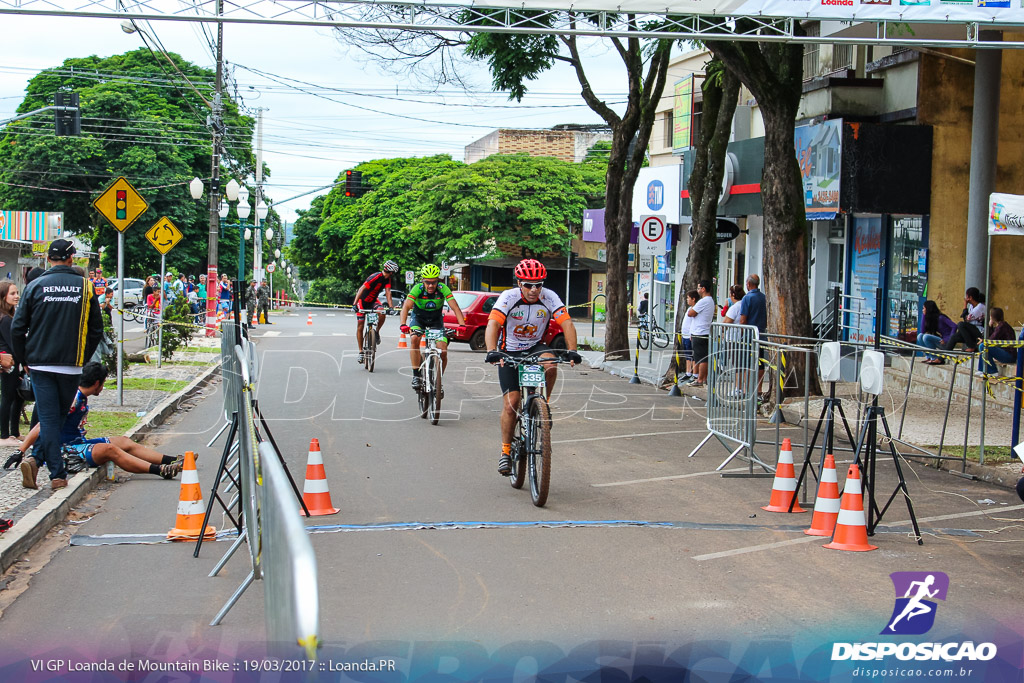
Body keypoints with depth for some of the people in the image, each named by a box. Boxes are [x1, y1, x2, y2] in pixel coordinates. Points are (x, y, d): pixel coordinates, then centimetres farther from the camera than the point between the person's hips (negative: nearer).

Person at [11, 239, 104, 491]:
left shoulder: (36, 286, -2)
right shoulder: (84, 286, 0)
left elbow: (17, 329, -1)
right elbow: (96, 329, 4)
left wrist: (25, 359, 11)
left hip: (40, 364, 0)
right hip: (72, 365, 1)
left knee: (48, 418, 0)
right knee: (63, 415, 16)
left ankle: (57, 473, -6)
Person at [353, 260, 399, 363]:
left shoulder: (387, 279, -8)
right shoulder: (375, 277, -29)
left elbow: (388, 292, -14)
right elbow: (361, 289, -34)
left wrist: (391, 306, -28)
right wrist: (354, 304, -43)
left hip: (372, 301, 5)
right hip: (362, 301, -5)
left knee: (382, 312, -28)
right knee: (360, 326, -4)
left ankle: (376, 332, -3)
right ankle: (361, 352, 4)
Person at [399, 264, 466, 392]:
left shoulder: (443, 289, -25)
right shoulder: (417, 289, -26)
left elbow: (455, 308, -30)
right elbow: (406, 306, -34)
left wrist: (462, 325, -45)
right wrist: (403, 324, -51)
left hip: (436, 320, 1)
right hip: (418, 318, -1)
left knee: (443, 352, -13)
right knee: (414, 339, -32)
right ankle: (416, 376, -22)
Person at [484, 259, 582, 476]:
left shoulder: (549, 298, -14)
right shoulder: (508, 297, -20)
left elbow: (567, 323, -22)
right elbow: (493, 324, -32)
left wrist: (571, 350, -37)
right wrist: (492, 351, -48)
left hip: (535, 348, 2)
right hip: (510, 352, -1)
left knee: (550, 367, -33)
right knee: (511, 402, -10)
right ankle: (506, 451, 6)